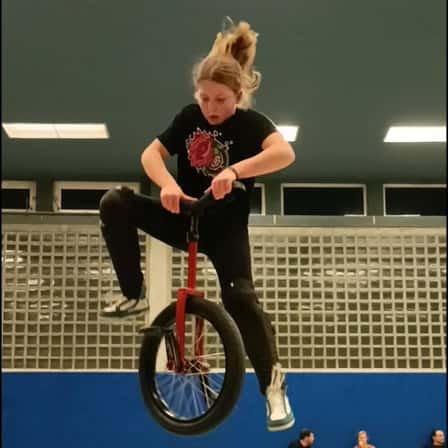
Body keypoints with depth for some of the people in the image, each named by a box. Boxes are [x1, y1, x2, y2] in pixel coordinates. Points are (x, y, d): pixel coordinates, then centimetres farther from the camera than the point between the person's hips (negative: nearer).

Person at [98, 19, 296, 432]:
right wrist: (167, 183, -26)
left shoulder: (250, 123, -14)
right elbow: (151, 153, -4)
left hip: (226, 227, -4)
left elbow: (284, 153, -34)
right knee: (115, 203, -16)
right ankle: (134, 294, -6)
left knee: (240, 296, -25)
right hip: (183, 216, 4)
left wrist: (234, 171, -47)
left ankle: (272, 381, -12)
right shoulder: (190, 117, 0)